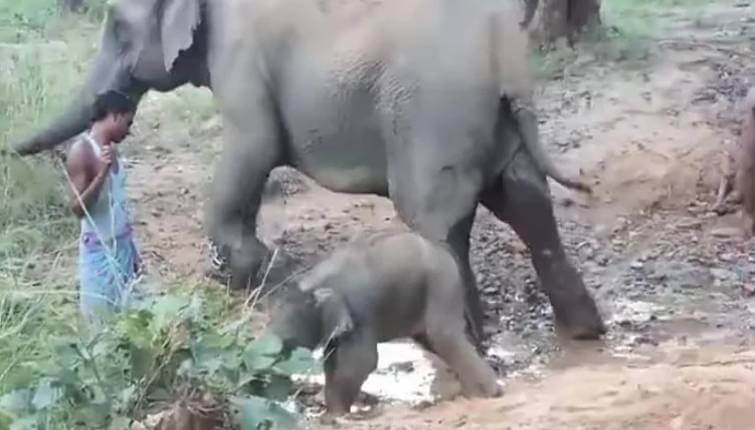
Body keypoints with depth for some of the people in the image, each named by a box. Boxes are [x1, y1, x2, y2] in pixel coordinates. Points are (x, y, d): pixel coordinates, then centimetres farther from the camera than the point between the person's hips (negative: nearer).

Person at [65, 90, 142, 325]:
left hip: (122, 246, 8)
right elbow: (78, 208, -19)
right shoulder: (81, 151, -14)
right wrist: (102, 172, -30)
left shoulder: (110, 150, 9)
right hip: (99, 250, -8)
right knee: (100, 320, -3)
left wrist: (133, 250, 16)